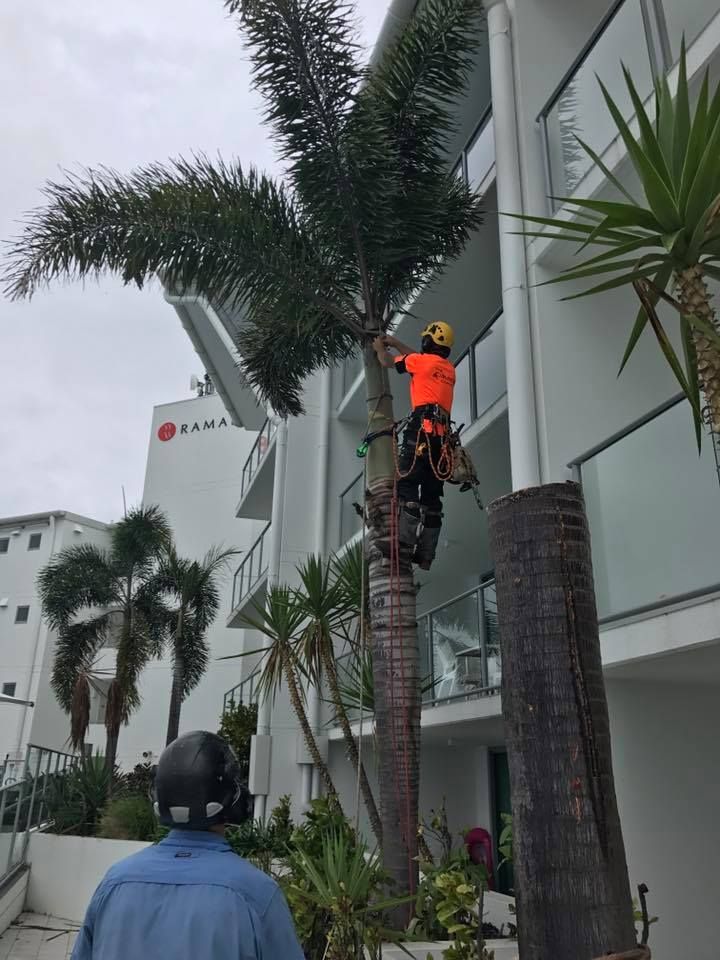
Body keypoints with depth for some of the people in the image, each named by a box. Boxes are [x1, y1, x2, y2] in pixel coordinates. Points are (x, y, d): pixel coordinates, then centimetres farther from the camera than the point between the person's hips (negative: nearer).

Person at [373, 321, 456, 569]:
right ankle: (426, 552, 1)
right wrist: (395, 343, 48)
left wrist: (380, 348, 40)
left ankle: (405, 538, -29)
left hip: (423, 429, -7)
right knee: (432, 493, 4)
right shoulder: (449, 369, 24)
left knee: (406, 482, -13)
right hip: (443, 434, 7)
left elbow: (388, 362, 19)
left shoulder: (422, 360, 5)